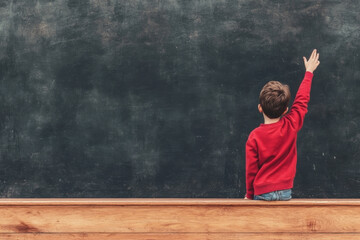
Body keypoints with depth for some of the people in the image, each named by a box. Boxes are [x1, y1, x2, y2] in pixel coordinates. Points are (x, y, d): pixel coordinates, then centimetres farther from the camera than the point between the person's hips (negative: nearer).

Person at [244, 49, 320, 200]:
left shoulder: (255, 136, -9)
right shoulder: (291, 126, -4)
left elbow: (251, 170, -4)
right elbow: (302, 100, 13)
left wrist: (249, 194, 11)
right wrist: (309, 72, 27)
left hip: (262, 193, -2)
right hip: (285, 192, 2)